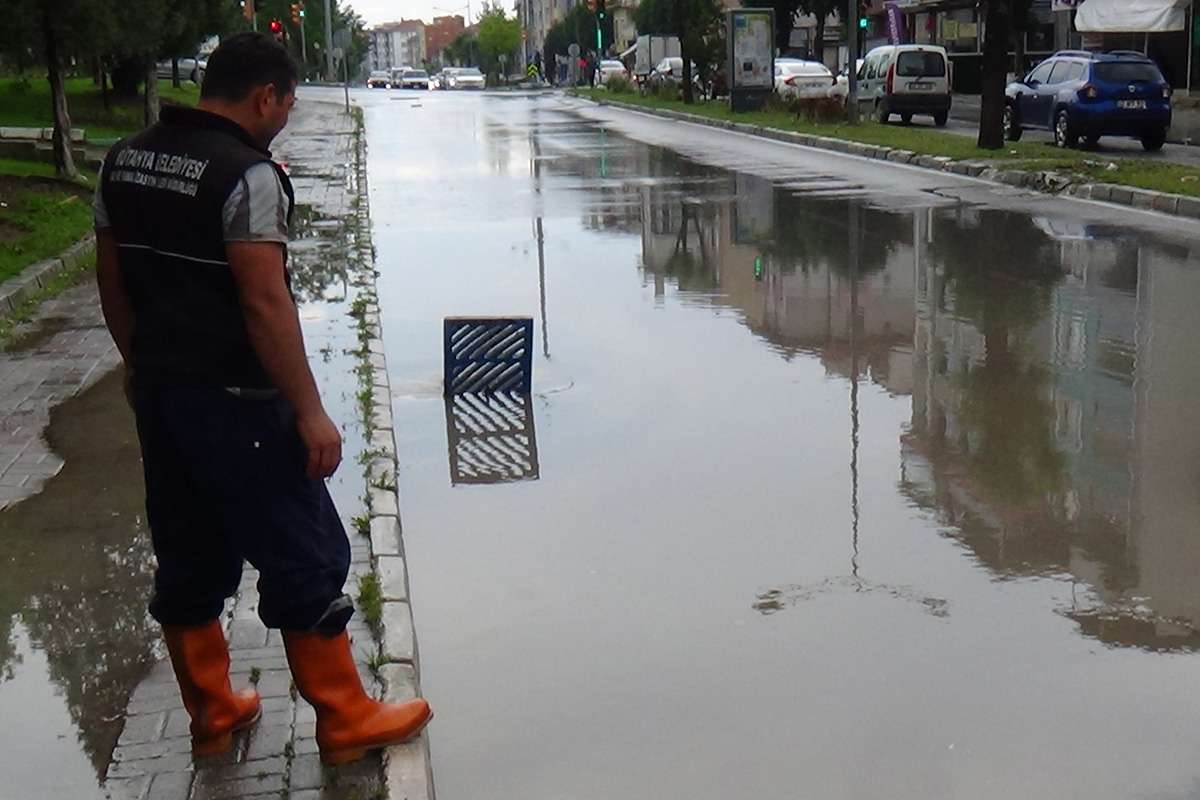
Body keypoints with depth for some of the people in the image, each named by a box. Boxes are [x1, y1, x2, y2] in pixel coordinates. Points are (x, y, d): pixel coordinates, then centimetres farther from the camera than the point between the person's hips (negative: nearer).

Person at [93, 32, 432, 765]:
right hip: (235, 403, -8)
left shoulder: (125, 161, 7)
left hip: (160, 394, 8)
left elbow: (114, 282, 13)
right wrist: (311, 413, -18)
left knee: (189, 559, 17)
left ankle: (213, 714, 29)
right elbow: (266, 304, -22)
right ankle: (346, 721, 13)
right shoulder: (247, 175, -18)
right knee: (305, 559, 3)